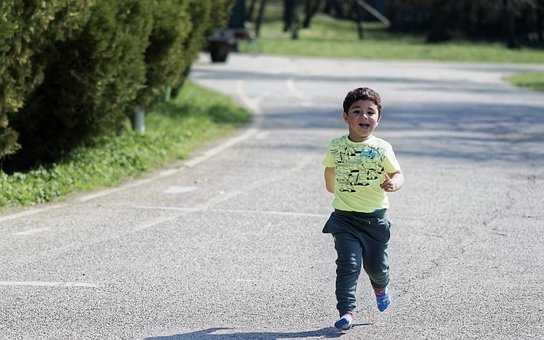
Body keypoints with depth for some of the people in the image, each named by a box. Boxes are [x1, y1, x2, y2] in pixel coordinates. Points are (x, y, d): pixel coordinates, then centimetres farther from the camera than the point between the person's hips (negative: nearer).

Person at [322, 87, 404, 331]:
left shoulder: (382, 149, -7)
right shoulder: (336, 147, -3)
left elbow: (398, 174, -3)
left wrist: (394, 183, -24)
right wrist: (331, 187, 29)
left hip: (375, 217, 0)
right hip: (344, 217, 0)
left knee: (376, 265, 13)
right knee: (348, 263, -13)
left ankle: (380, 287, 46)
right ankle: (346, 311, -11)